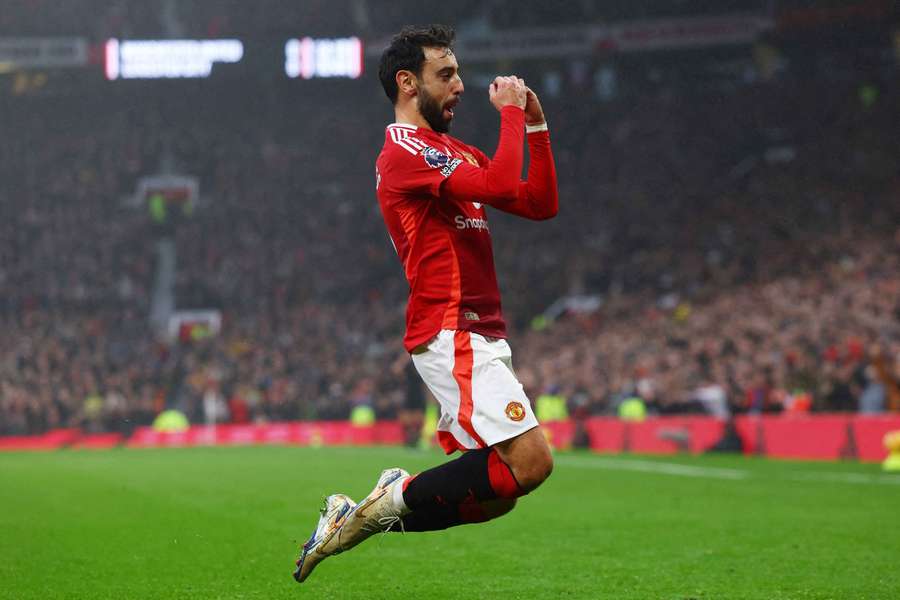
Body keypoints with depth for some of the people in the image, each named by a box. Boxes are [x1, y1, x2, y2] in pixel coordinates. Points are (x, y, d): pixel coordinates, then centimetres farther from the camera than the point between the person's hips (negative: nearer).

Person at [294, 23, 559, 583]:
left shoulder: (458, 153, 21)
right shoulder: (404, 152, -9)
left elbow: (541, 203, 18)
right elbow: (499, 185, -22)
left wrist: (535, 123, 12)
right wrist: (512, 112, -9)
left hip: (480, 337, 10)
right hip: (452, 336, -10)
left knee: (497, 494, 7)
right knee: (530, 462, -20)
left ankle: (357, 516, 13)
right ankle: (400, 495, -4)